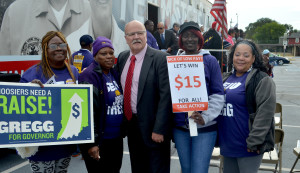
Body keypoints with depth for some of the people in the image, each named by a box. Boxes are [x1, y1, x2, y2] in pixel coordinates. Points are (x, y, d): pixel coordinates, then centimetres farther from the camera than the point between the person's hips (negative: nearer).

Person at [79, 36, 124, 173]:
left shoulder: (114, 74, 10)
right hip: (99, 141, -8)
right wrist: (92, 143, -23)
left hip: (116, 138, 8)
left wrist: (123, 131, 15)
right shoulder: (90, 76, -14)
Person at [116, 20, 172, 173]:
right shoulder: (122, 58, 7)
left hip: (152, 126, -6)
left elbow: (165, 96, -17)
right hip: (130, 123, 6)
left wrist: (159, 130, -19)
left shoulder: (160, 58, -13)